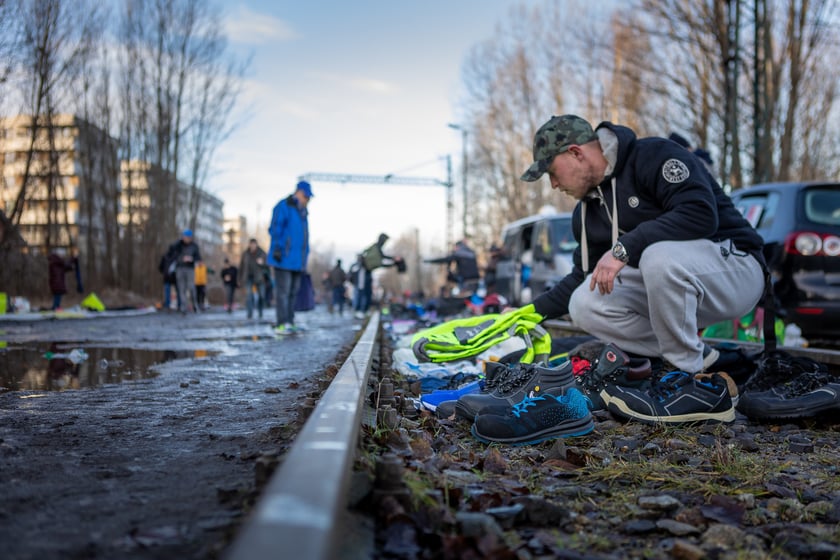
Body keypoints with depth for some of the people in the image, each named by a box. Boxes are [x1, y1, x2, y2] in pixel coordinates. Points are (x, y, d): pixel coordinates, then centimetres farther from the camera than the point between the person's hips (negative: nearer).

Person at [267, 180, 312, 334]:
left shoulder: (302, 211, 19)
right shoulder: (283, 206, -8)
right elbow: (275, 229, -15)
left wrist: (305, 255, 20)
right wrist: (277, 247, -23)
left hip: (297, 259, 9)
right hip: (284, 258, -8)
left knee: (293, 291, 8)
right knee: (283, 290, -9)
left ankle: (289, 323, 12)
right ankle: (281, 324, -8)